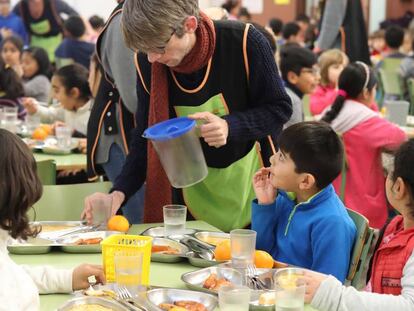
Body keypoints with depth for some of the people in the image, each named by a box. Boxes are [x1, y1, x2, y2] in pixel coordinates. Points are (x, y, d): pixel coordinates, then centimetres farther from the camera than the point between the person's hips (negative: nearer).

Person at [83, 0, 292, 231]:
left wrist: (230, 126, -29)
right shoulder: (147, 63, -13)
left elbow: (280, 109, -11)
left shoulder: (244, 42, -23)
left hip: (252, 184, -2)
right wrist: (120, 193, -20)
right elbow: (146, 137, -5)